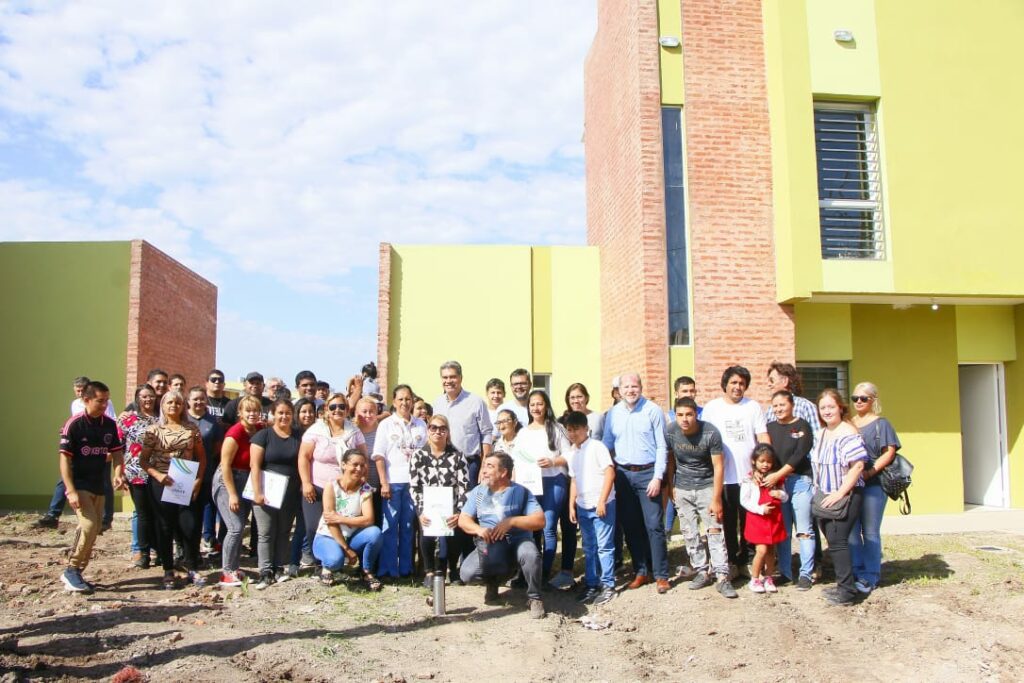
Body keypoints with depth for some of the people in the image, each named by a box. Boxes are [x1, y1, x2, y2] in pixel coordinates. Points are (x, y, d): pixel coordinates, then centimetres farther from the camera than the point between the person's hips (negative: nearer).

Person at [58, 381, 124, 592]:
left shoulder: (110, 424, 2)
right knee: (89, 525, -18)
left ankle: (74, 573, 21)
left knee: (93, 530, 9)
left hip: (99, 486, 6)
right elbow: (64, 458, -14)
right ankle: (72, 571, -3)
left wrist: (118, 474, -10)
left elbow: (116, 452, 9)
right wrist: (71, 491, -20)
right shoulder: (74, 424, -13)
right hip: (79, 485, -6)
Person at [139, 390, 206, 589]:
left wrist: (198, 480, -3)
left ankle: (193, 569, 13)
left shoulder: (192, 429, 6)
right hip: (161, 484, -1)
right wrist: (157, 475, -16)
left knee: (190, 526, -2)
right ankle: (168, 571, 18)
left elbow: (201, 457, 9)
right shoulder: (154, 430, 1)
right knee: (165, 528, 6)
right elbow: (143, 460, 1)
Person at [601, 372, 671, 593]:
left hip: (647, 473, -4)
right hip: (623, 474, 4)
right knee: (630, 526, 10)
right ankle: (641, 571, 21)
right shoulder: (612, 413, 6)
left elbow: (661, 446, -6)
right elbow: (607, 444, 11)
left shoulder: (653, 411, -6)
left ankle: (661, 575, 7)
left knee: (654, 525, -3)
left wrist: (657, 477, -11)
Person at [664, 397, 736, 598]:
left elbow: (718, 467, -17)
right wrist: (671, 486, 6)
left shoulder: (711, 432, -20)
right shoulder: (670, 432, -13)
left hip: (707, 486, -2)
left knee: (715, 530, -6)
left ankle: (721, 576, -4)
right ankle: (702, 571, 17)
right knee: (690, 533, 5)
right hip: (682, 489, 3)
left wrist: (716, 499, -18)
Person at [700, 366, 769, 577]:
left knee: (749, 522, 8)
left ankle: (745, 561, 22)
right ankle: (731, 562, 21)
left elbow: (763, 439, 1)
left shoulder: (753, 407, 4)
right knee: (728, 523, 8)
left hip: (749, 476, 1)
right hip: (723, 477, -1)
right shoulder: (712, 408, 2)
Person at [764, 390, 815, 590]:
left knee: (804, 530, -2)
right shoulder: (769, 428, 13)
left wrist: (777, 475, -15)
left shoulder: (802, 426, 0)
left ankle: (806, 574, 5)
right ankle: (785, 572, 15)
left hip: (799, 481, -4)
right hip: (775, 483, 4)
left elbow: (800, 455, -10)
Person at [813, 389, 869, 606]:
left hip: (846, 496, -8)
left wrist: (840, 493, -22)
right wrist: (819, 494, 15)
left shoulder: (848, 433, -16)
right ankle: (843, 585, 23)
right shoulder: (821, 434, 11)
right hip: (826, 498, 8)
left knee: (837, 541, -9)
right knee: (834, 541, 13)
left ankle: (847, 591, -1)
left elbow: (857, 466, -22)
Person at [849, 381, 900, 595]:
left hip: (873, 485, -5)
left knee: (870, 532, 0)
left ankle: (870, 577, 7)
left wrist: (868, 473, -18)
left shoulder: (881, 424, 0)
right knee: (851, 532, 6)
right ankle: (857, 573, 15)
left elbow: (889, 452, -9)